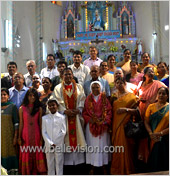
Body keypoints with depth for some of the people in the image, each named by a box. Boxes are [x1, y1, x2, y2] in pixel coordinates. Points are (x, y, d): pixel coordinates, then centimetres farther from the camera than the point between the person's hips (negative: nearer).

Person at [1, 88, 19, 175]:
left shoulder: (12, 107, 0)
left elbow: (16, 123, -4)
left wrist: (15, 137, -10)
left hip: (9, 134, -3)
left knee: (10, 152, 0)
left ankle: (12, 172, 9)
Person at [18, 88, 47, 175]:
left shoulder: (39, 109, 3)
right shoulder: (22, 108, 1)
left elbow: (40, 124, 3)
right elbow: (21, 123, 2)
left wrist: (41, 138, -2)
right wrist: (19, 137, -1)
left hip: (36, 135, 1)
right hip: (26, 134, 0)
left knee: (37, 154, 5)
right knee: (26, 155, 6)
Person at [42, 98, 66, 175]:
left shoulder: (62, 117, 1)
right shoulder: (44, 118, 7)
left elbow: (63, 131, -3)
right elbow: (44, 132, 3)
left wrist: (55, 143, -8)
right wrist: (50, 143, -9)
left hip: (59, 145, -2)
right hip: (48, 145, 2)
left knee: (59, 164, 2)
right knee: (50, 164, 7)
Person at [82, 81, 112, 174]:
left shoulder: (105, 99, 5)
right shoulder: (88, 100, 7)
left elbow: (109, 111, 0)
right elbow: (84, 113, 4)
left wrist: (105, 121, -13)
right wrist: (90, 120, -12)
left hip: (103, 126, -1)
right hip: (91, 126, 1)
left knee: (103, 144, 3)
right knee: (92, 145, 3)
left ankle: (104, 166, 13)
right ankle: (92, 166, 11)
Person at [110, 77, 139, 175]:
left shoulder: (131, 96, 1)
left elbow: (136, 111, -5)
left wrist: (126, 109, -20)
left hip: (125, 126, -4)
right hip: (116, 125, 4)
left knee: (125, 148, -5)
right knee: (116, 147, 5)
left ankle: (126, 171, 9)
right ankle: (117, 170, 17)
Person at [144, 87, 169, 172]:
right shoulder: (151, 106, 9)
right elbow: (146, 122, 3)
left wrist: (161, 133, -15)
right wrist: (151, 133, -11)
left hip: (165, 139, -2)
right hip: (153, 140, 2)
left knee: (164, 162, 3)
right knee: (153, 161, 5)